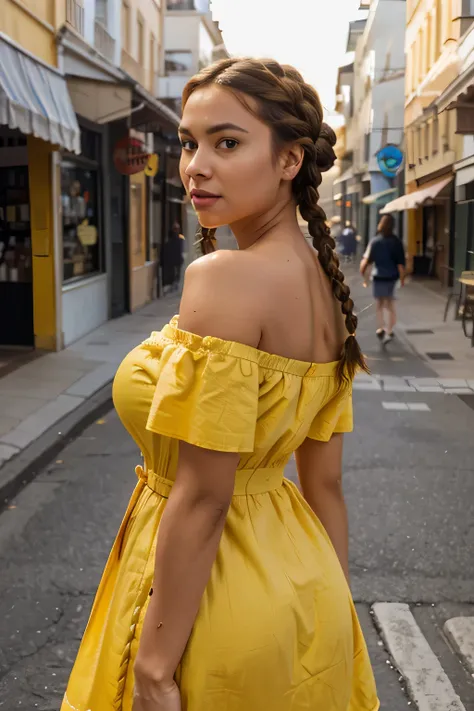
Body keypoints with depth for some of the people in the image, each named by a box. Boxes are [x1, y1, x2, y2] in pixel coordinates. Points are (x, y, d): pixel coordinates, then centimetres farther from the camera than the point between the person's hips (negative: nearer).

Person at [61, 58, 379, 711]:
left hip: (211, 580, -8)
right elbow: (326, 483, 7)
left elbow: (202, 494, -25)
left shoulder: (223, 275, -24)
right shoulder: (322, 284, 2)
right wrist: (334, 618, 15)